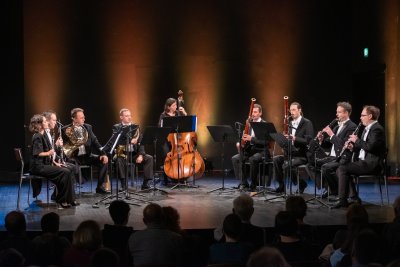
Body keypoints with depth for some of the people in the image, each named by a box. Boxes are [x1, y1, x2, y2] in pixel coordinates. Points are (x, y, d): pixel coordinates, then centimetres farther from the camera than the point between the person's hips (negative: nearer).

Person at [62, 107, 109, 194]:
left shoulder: (88, 127, 10)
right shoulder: (66, 130, -1)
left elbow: (95, 141, 7)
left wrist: (103, 154, -7)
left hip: (87, 156, 5)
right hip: (74, 157, -5)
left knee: (104, 160, -14)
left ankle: (100, 187, -3)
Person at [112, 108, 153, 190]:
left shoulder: (135, 126, 11)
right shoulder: (116, 127, 1)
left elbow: (140, 141, 6)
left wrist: (140, 155, -10)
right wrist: (130, 141, -28)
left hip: (134, 153, 4)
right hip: (122, 153, -4)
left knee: (149, 158, -17)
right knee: (119, 160, -36)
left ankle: (145, 183, -11)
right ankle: (123, 184, -26)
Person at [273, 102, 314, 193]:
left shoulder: (307, 123, -6)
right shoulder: (290, 123, 15)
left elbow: (309, 140, -17)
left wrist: (294, 138, -30)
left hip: (302, 155, -7)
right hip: (291, 153, 7)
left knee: (286, 165, -29)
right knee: (275, 159, -17)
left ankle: (301, 184, -5)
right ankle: (281, 185, -6)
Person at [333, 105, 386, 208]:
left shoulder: (377, 129, -13)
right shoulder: (367, 129, 19)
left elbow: (370, 146, -26)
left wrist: (357, 140, -13)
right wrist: (353, 147, 3)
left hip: (371, 163, -10)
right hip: (363, 161, 10)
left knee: (343, 168, -19)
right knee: (340, 169, 3)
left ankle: (343, 200, -16)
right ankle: (354, 197, 4)